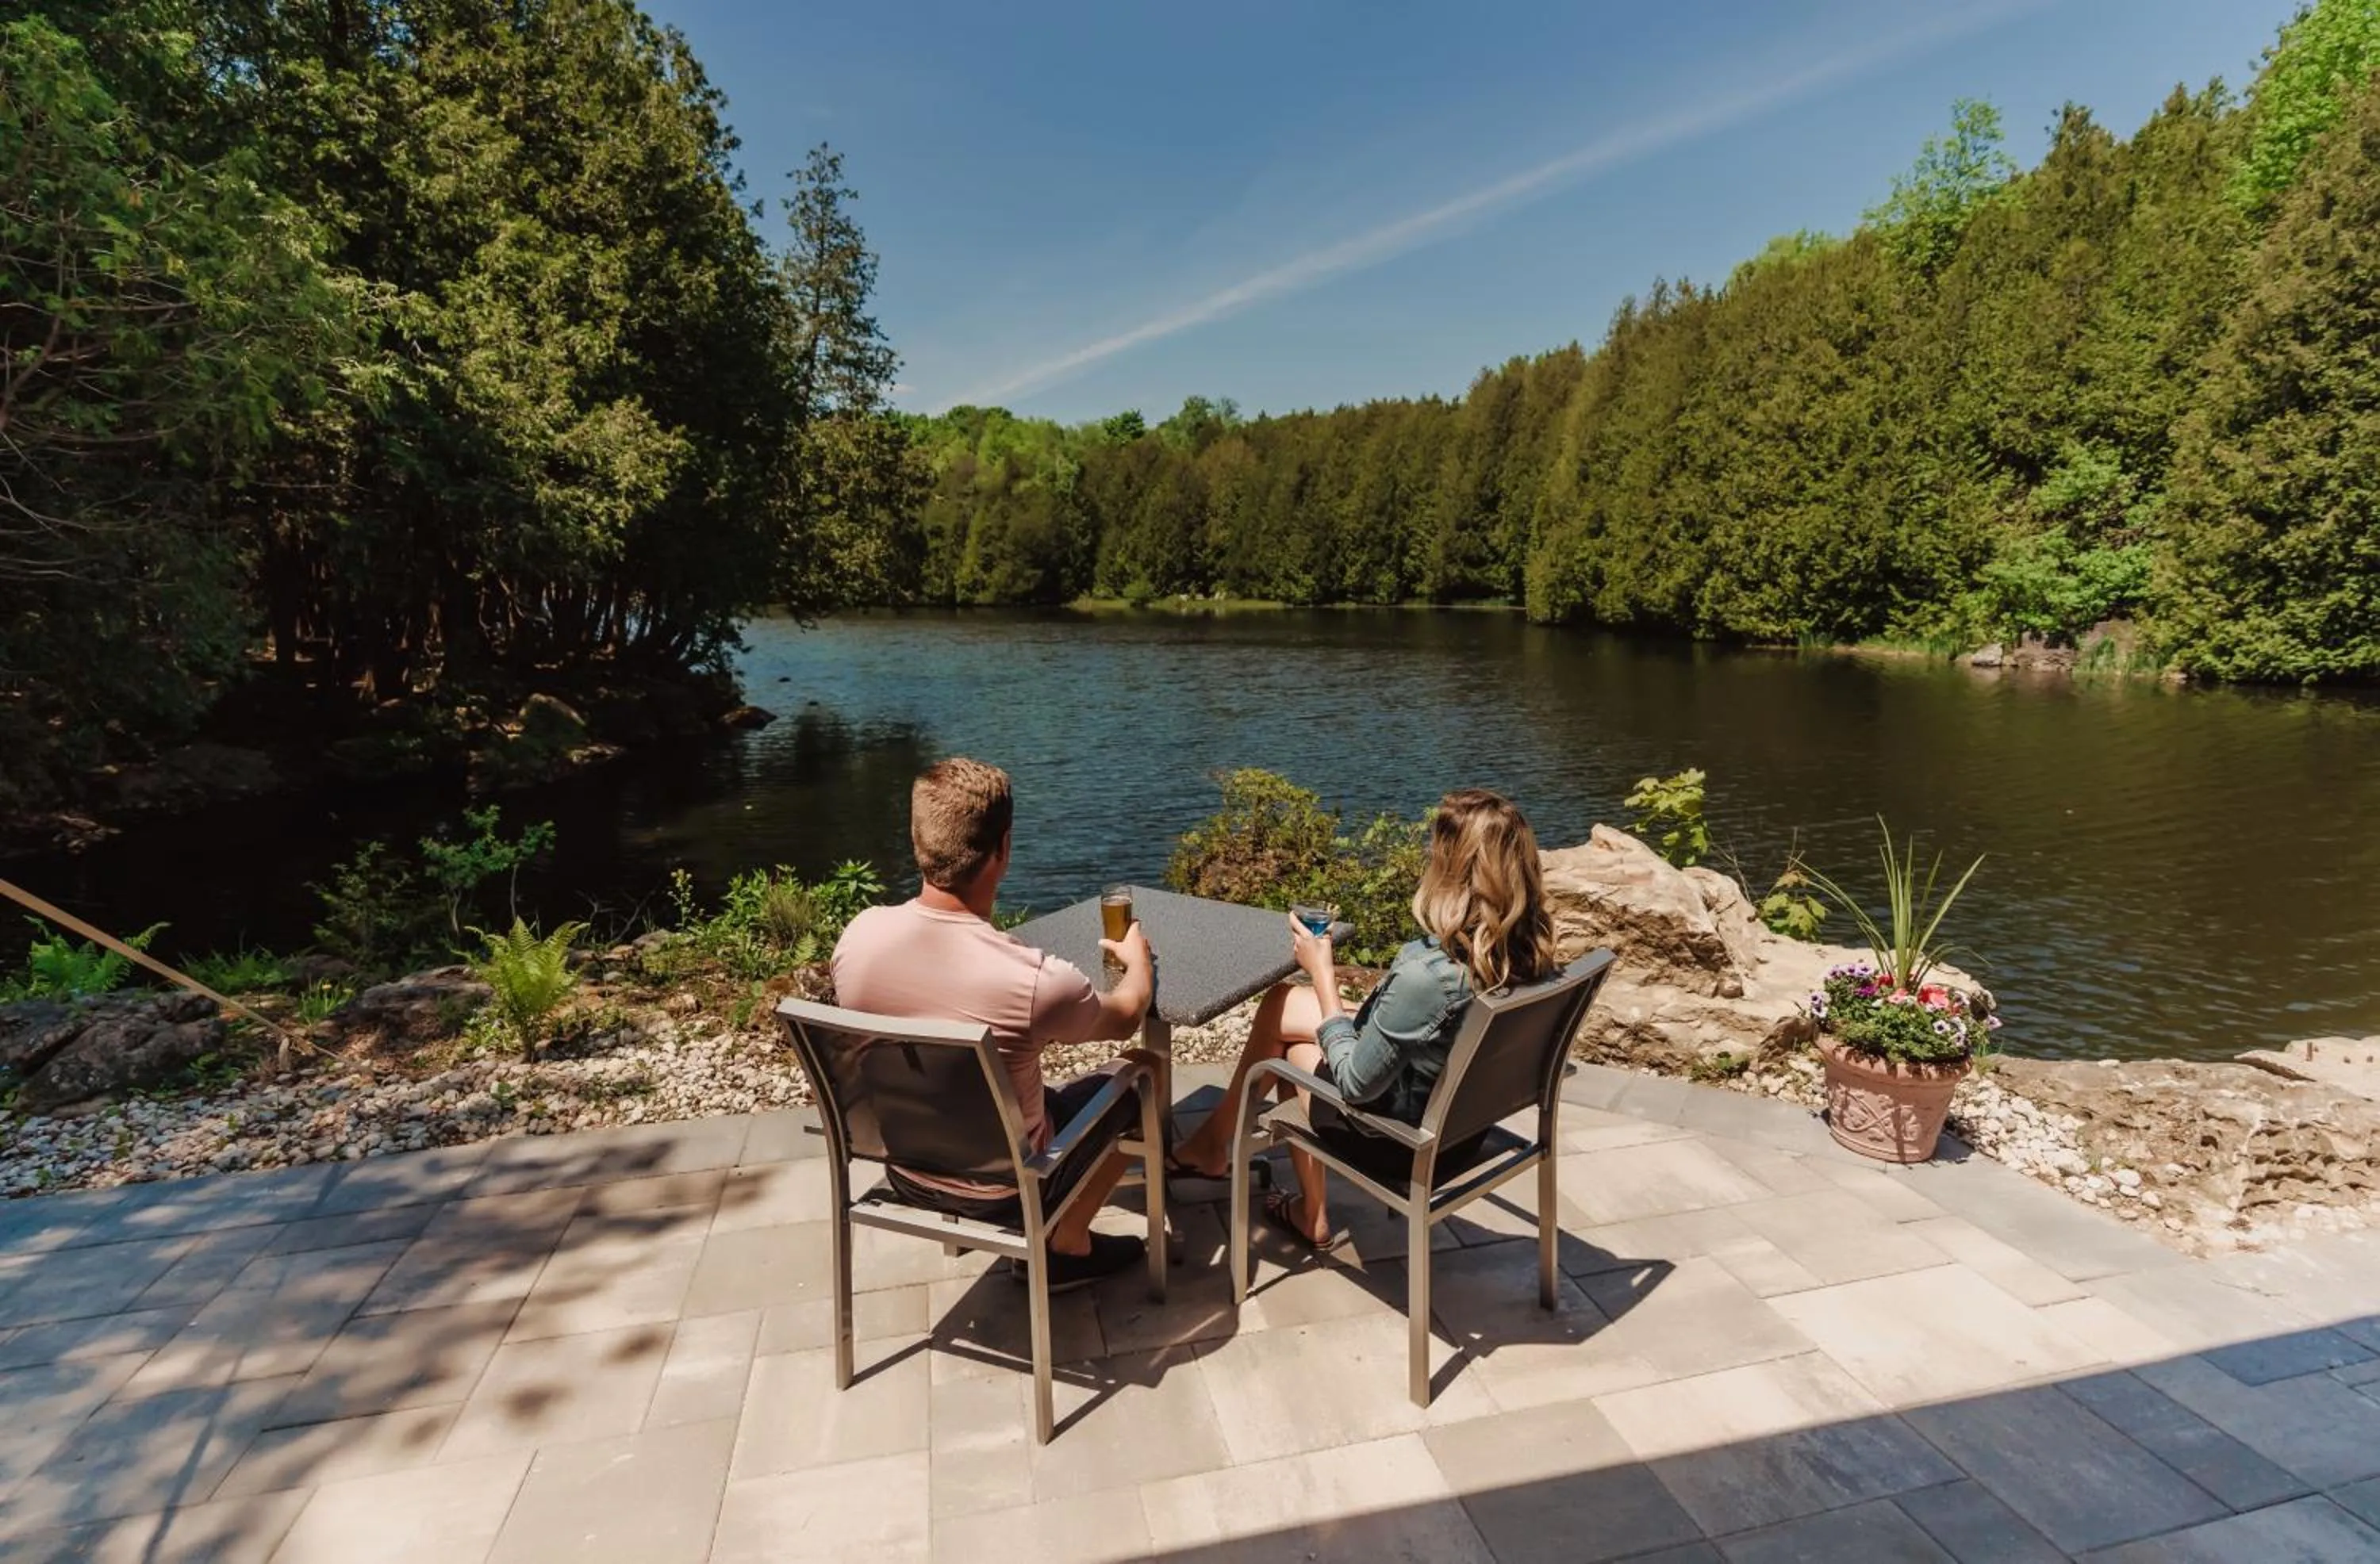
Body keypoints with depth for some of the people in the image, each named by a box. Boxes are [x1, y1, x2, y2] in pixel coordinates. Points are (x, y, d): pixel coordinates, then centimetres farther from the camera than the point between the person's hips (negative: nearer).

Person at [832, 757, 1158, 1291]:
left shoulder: (858, 935, -20)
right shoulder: (1034, 978, -33)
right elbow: (1125, 1019, -10)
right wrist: (1138, 959, 12)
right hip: (1003, 1193, -5)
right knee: (1127, 1086, 18)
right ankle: (1067, 1245, 25)